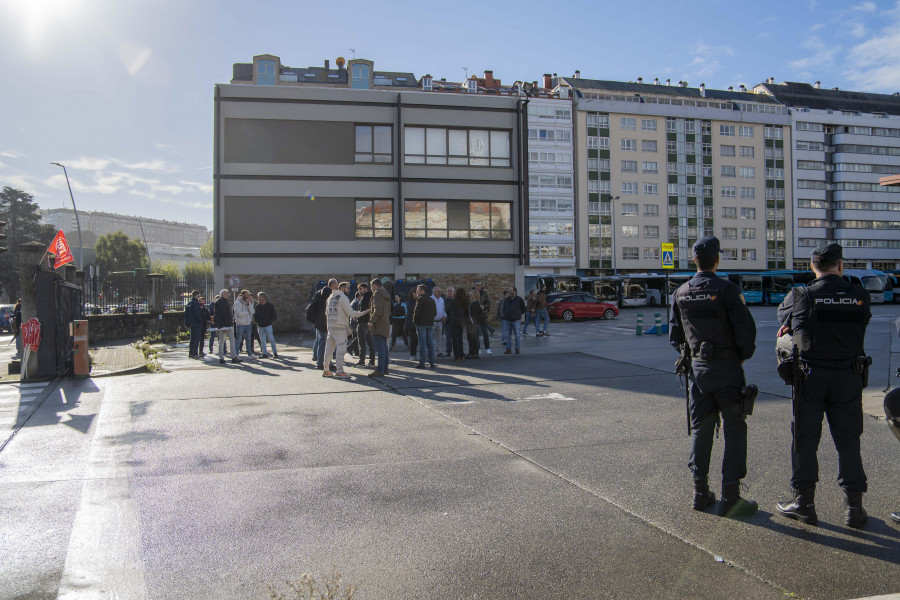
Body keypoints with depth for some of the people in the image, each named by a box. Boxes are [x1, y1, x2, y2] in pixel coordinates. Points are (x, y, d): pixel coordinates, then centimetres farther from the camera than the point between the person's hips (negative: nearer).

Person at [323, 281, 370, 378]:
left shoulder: (331, 297, 16)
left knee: (329, 348, 12)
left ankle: (325, 370, 16)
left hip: (330, 326, 9)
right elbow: (350, 312, -15)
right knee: (341, 348, -6)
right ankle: (339, 371, -9)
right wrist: (362, 313, -5)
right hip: (340, 327, -8)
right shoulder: (343, 297, -9)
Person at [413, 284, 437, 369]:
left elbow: (416, 311, -14)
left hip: (421, 323, -6)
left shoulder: (420, 299, -9)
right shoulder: (432, 300, 14)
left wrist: (415, 321, -2)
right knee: (430, 343, 9)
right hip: (430, 323, 6)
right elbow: (435, 312, 14)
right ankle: (432, 362, 10)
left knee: (422, 343, -5)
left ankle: (421, 363, -4)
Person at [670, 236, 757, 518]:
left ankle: (701, 493, 18)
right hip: (727, 368, -5)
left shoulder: (681, 293, 3)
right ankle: (730, 497, 3)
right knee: (734, 430, 3)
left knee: (700, 428, 13)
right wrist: (743, 355, 1)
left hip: (698, 368, 5)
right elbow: (746, 329, -15)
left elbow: (675, 335, 10)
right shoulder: (727, 290, -13)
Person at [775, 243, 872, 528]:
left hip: (810, 376, -2)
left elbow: (782, 314, 9)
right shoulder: (860, 297, 0)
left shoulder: (801, 296, -7)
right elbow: (859, 326, 10)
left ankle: (804, 503, 13)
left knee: (805, 440, 7)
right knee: (848, 441, 10)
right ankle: (854, 508, 15)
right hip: (848, 377, 2)